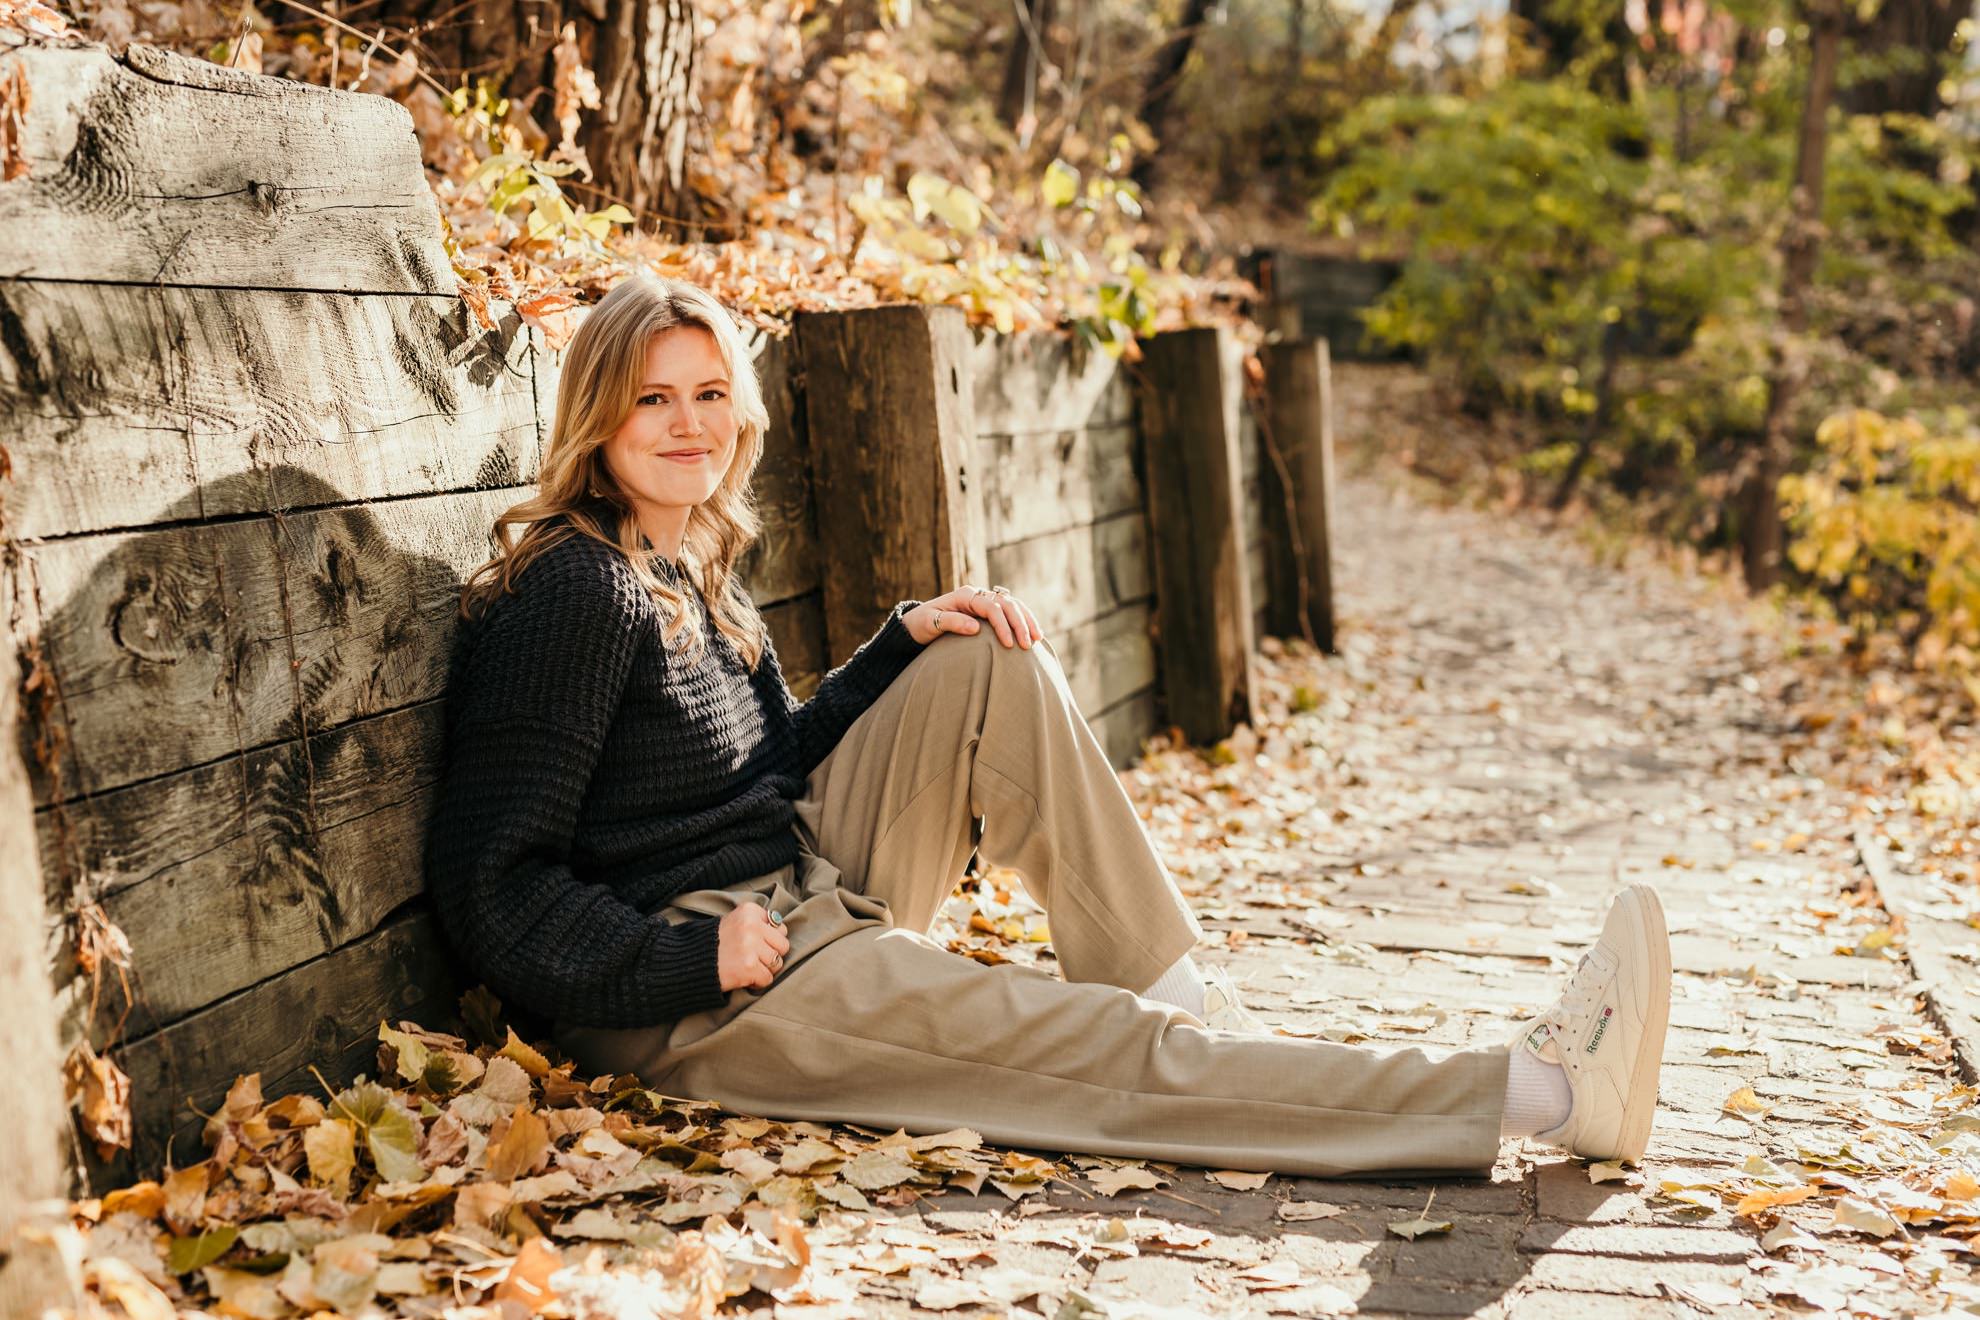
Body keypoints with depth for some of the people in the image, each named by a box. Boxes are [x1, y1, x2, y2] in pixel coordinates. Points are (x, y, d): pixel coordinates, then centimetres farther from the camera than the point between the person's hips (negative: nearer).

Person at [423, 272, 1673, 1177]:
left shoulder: (694, 570, 12)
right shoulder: (579, 593, -15)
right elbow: (496, 882, -18)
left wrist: (907, 638, 5)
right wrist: (688, 960, -24)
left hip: (810, 901, 9)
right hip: (691, 997, -9)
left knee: (992, 669, -1)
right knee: (1107, 1056, -19)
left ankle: (1187, 997, -5)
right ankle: (1543, 1094, -19)